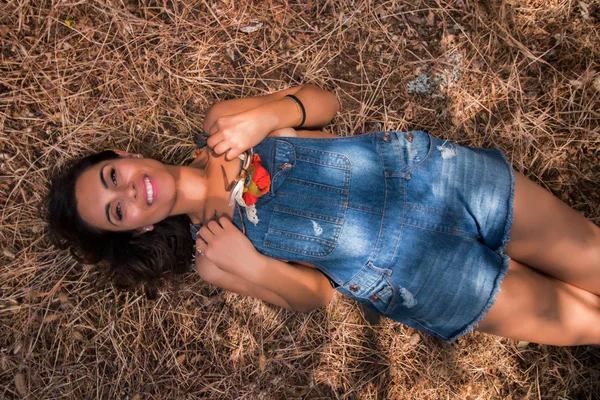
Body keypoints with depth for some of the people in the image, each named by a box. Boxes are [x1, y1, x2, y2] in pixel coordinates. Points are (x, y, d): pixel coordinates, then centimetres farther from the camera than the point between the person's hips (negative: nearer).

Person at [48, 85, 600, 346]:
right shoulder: (209, 256, -4)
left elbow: (324, 101, 2)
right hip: (419, 278, -2)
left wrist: (266, 113, -18)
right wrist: (248, 264, -21)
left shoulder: (221, 123, -1)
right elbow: (314, 293, -2)